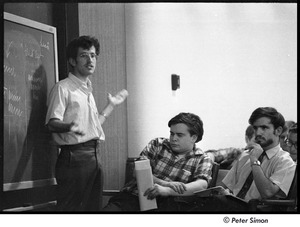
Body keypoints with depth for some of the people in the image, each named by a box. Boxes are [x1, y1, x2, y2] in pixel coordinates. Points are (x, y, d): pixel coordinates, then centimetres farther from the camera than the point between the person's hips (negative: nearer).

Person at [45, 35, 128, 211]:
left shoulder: (88, 90, 21)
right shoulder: (63, 88, -5)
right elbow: (52, 123, -14)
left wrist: (111, 105, 29)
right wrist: (69, 126, -34)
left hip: (94, 156, 8)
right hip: (74, 156, -8)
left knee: (94, 207, 9)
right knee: (71, 209, -9)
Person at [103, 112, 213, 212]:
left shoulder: (202, 160, 10)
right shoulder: (157, 144, 16)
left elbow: (201, 185, -10)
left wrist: (166, 190, -25)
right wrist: (165, 183, -13)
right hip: (133, 196, 1)